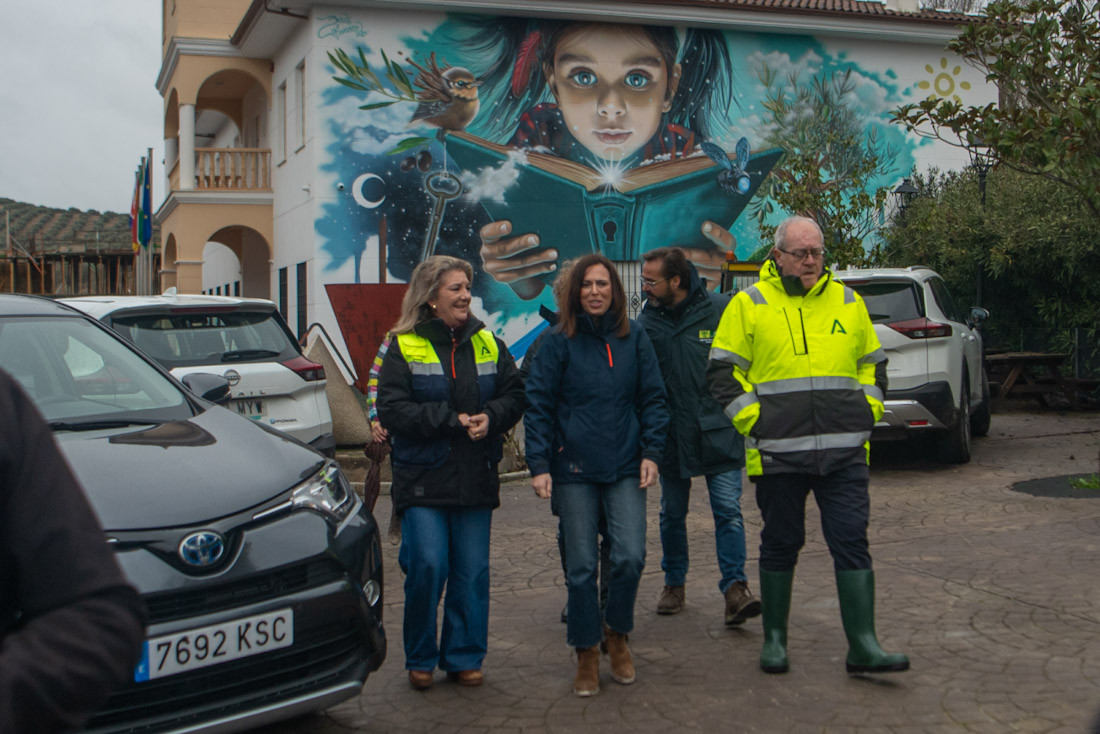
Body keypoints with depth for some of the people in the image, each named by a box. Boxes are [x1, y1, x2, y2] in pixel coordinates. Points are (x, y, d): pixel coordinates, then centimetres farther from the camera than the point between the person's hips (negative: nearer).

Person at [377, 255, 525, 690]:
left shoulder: (486, 343, 10)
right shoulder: (404, 346, -3)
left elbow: (514, 394, 10)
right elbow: (391, 409, -11)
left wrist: (490, 417, -11)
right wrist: (453, 420, -16)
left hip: (476, 478, 4)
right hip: (422, 479, -4)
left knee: (473, 572, 7)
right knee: (427, 567, -7)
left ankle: (464, 657, 21)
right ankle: (420, 659, 13)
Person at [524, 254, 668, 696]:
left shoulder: (634, 338, 5)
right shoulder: (559, 343, -1)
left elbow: (652, 399, 9)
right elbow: (538, 406, -1)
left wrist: (650, 452, -1)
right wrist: (539, 465, -8)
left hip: (625, 468, 1)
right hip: (574, 470, -1)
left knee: (630, 556, -7)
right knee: (581, 566, 3)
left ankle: (616, 634, 19)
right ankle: (586, 654, 18)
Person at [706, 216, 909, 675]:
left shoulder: (848, 302, 12)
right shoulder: (749, 306, 1)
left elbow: (873, 364, 22)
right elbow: (722, 371, 1)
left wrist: (866, 413, 9)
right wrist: (753, 419, -7)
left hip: (844, 452, 3)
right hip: (778, 453, -2)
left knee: (852, 543, -1)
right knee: (781, 545, 8)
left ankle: (863, 646, 4)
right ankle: (774, 639, 22)